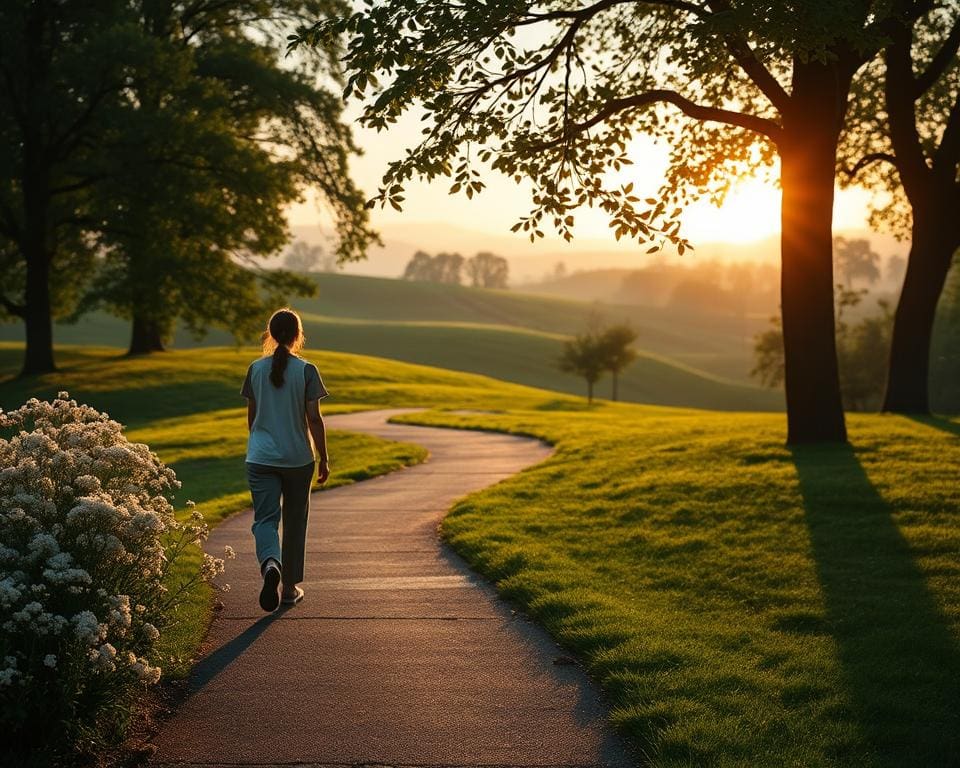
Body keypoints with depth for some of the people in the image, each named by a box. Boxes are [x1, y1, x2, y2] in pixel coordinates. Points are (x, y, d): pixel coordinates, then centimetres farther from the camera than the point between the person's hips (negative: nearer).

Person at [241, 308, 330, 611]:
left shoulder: (256, 369, 1)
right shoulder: (306, 371, -8)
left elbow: (251, 416, 9)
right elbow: (314, 419, -8)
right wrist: (323, 459, 1)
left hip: (261, 458, 1)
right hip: (298, 458, -1)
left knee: (265, 518, 0)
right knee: (295, 521, 12)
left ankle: (270, 563, -31)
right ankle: (290, 587, 19)